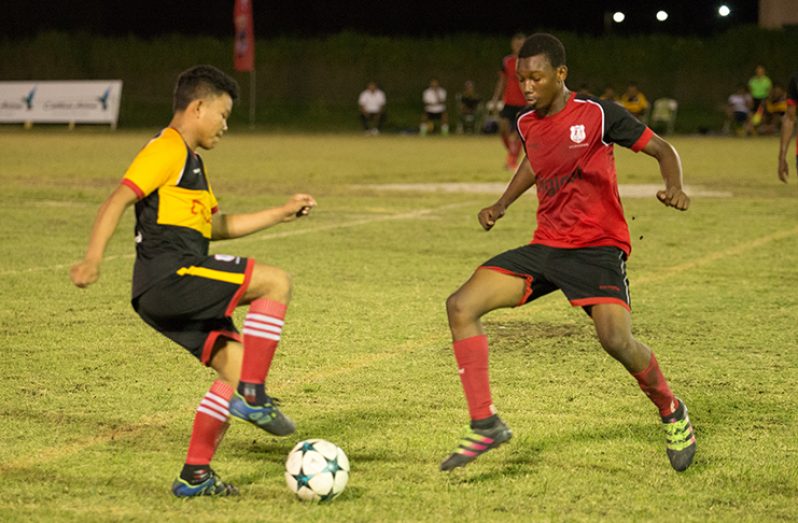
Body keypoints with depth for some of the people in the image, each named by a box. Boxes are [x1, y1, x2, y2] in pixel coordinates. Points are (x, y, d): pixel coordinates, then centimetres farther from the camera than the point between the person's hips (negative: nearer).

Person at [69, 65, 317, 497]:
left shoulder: (191, 162, 26)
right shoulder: (166, 150, -6)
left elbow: (218, 226, 36)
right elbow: (117, 201, -17)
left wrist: (281, 214, 34)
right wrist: (94, 256, -30)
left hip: (175, 291, 10)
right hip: (170, 277, -10)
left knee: (234, 365, 7)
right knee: (276, 283, -12)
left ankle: (195, 474, 9)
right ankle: (253, 397, -13)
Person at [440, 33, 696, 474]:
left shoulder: (598, 115, -11)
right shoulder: (526, 124, 6)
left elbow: (662, 149, -4)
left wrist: (673, 187, -24)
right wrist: (502, 204, 20)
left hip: (598, 248, -6)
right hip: (546, 246, 6)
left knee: (615, 339, -27)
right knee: (460, 306, -10)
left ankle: (672, 412, 4)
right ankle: (485, 424, -5)